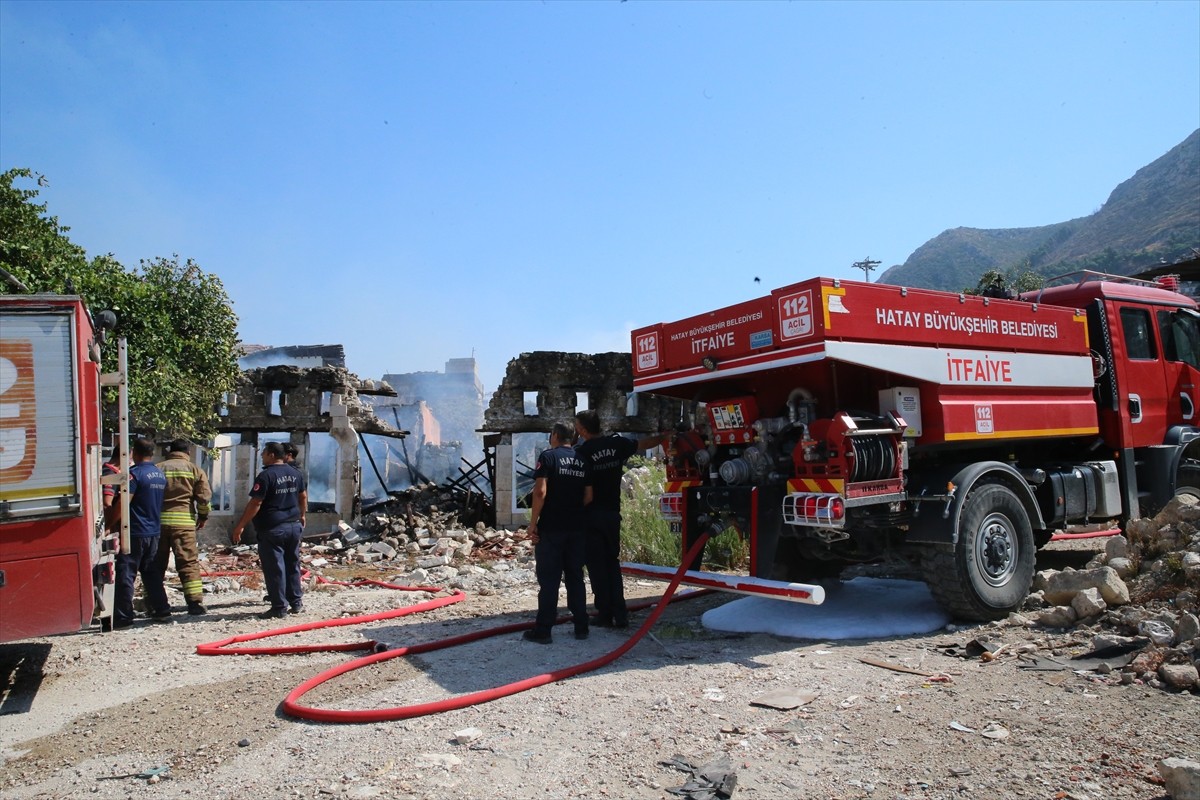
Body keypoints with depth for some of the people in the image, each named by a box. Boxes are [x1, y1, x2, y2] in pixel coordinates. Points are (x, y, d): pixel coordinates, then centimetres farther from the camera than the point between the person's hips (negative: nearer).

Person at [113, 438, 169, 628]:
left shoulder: (135, 473, -14)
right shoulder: (161, 475, 9)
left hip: (135, 532, -7)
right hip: (154, 532, 7)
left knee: (126, 574, -2)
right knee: (151, 572, 17)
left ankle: (123, 617, -1)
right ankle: (161, 609, 20)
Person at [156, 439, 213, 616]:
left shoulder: (157, 469, 9)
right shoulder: (195, 470, 3)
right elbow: (204, 497, -2)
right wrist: (203, 516, 13)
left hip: (157, 520, 3)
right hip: (183, 521, -2)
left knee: (157, 563, 12)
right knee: (188, 563, -1)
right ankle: (195, 602, -5)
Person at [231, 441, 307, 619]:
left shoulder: (266, 475, -14)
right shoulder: (295, 473, 8)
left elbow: (255, 503, -17)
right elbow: (303, 496, 17)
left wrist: (240, 526, -12)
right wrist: (302, 515, 31)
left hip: (272, 529, -7)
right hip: (294, 526, 7)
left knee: (274, 568, -1)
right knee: (293, 565, 15)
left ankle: (279, 607, 2)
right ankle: (296, 602, 20)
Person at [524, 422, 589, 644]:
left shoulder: (548, 456, -5)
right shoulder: (582, 460, 11)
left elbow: (540, 491, -16)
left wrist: (533, 523, -10)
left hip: (551, 528, -5)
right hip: (577, 529, 5)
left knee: (548, 580, 0)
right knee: (575, 577, 13)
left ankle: (543, 630, 4)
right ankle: (581, 627, 16)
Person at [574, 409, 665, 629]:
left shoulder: (581, 453, -14)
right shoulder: (617, 443, 0)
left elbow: (587, 495, -18)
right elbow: (645, 444, 17)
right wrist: (663, 437, 33)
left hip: (592, 517, -5)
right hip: (613, 514, 5)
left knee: (597, 566, 3)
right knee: (612, 564, 14)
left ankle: (605, 615, 7)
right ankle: (620, 615, 11)